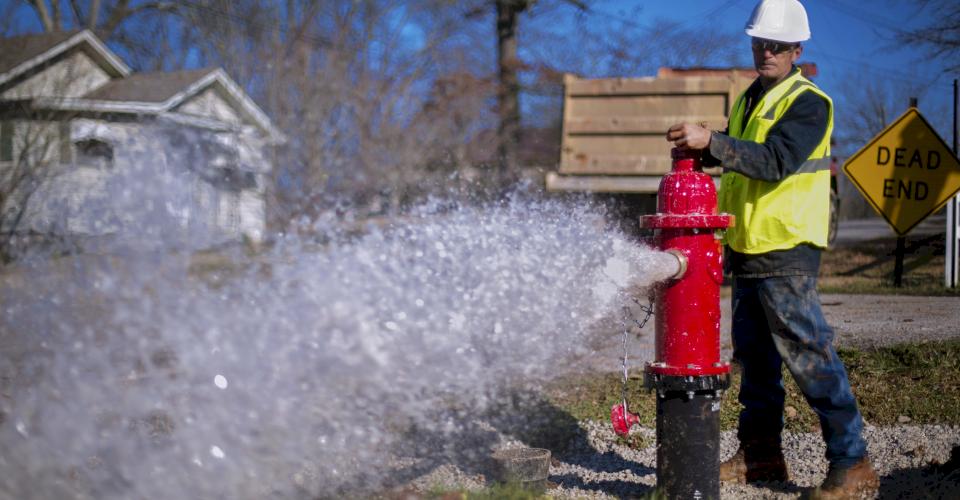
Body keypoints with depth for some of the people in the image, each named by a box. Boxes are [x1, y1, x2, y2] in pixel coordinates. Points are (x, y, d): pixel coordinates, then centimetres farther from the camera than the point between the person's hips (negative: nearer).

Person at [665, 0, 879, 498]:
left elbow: (775, 160, -25)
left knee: (808, 353, -9)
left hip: (786, 251, -9)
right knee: (754, 354, 14)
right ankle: (760, 453, 24)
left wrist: (711, 141, -32)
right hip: (747, 248, 9)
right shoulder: (750, 98, 17)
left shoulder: (808, 103, -10)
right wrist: (699, 148, 6)